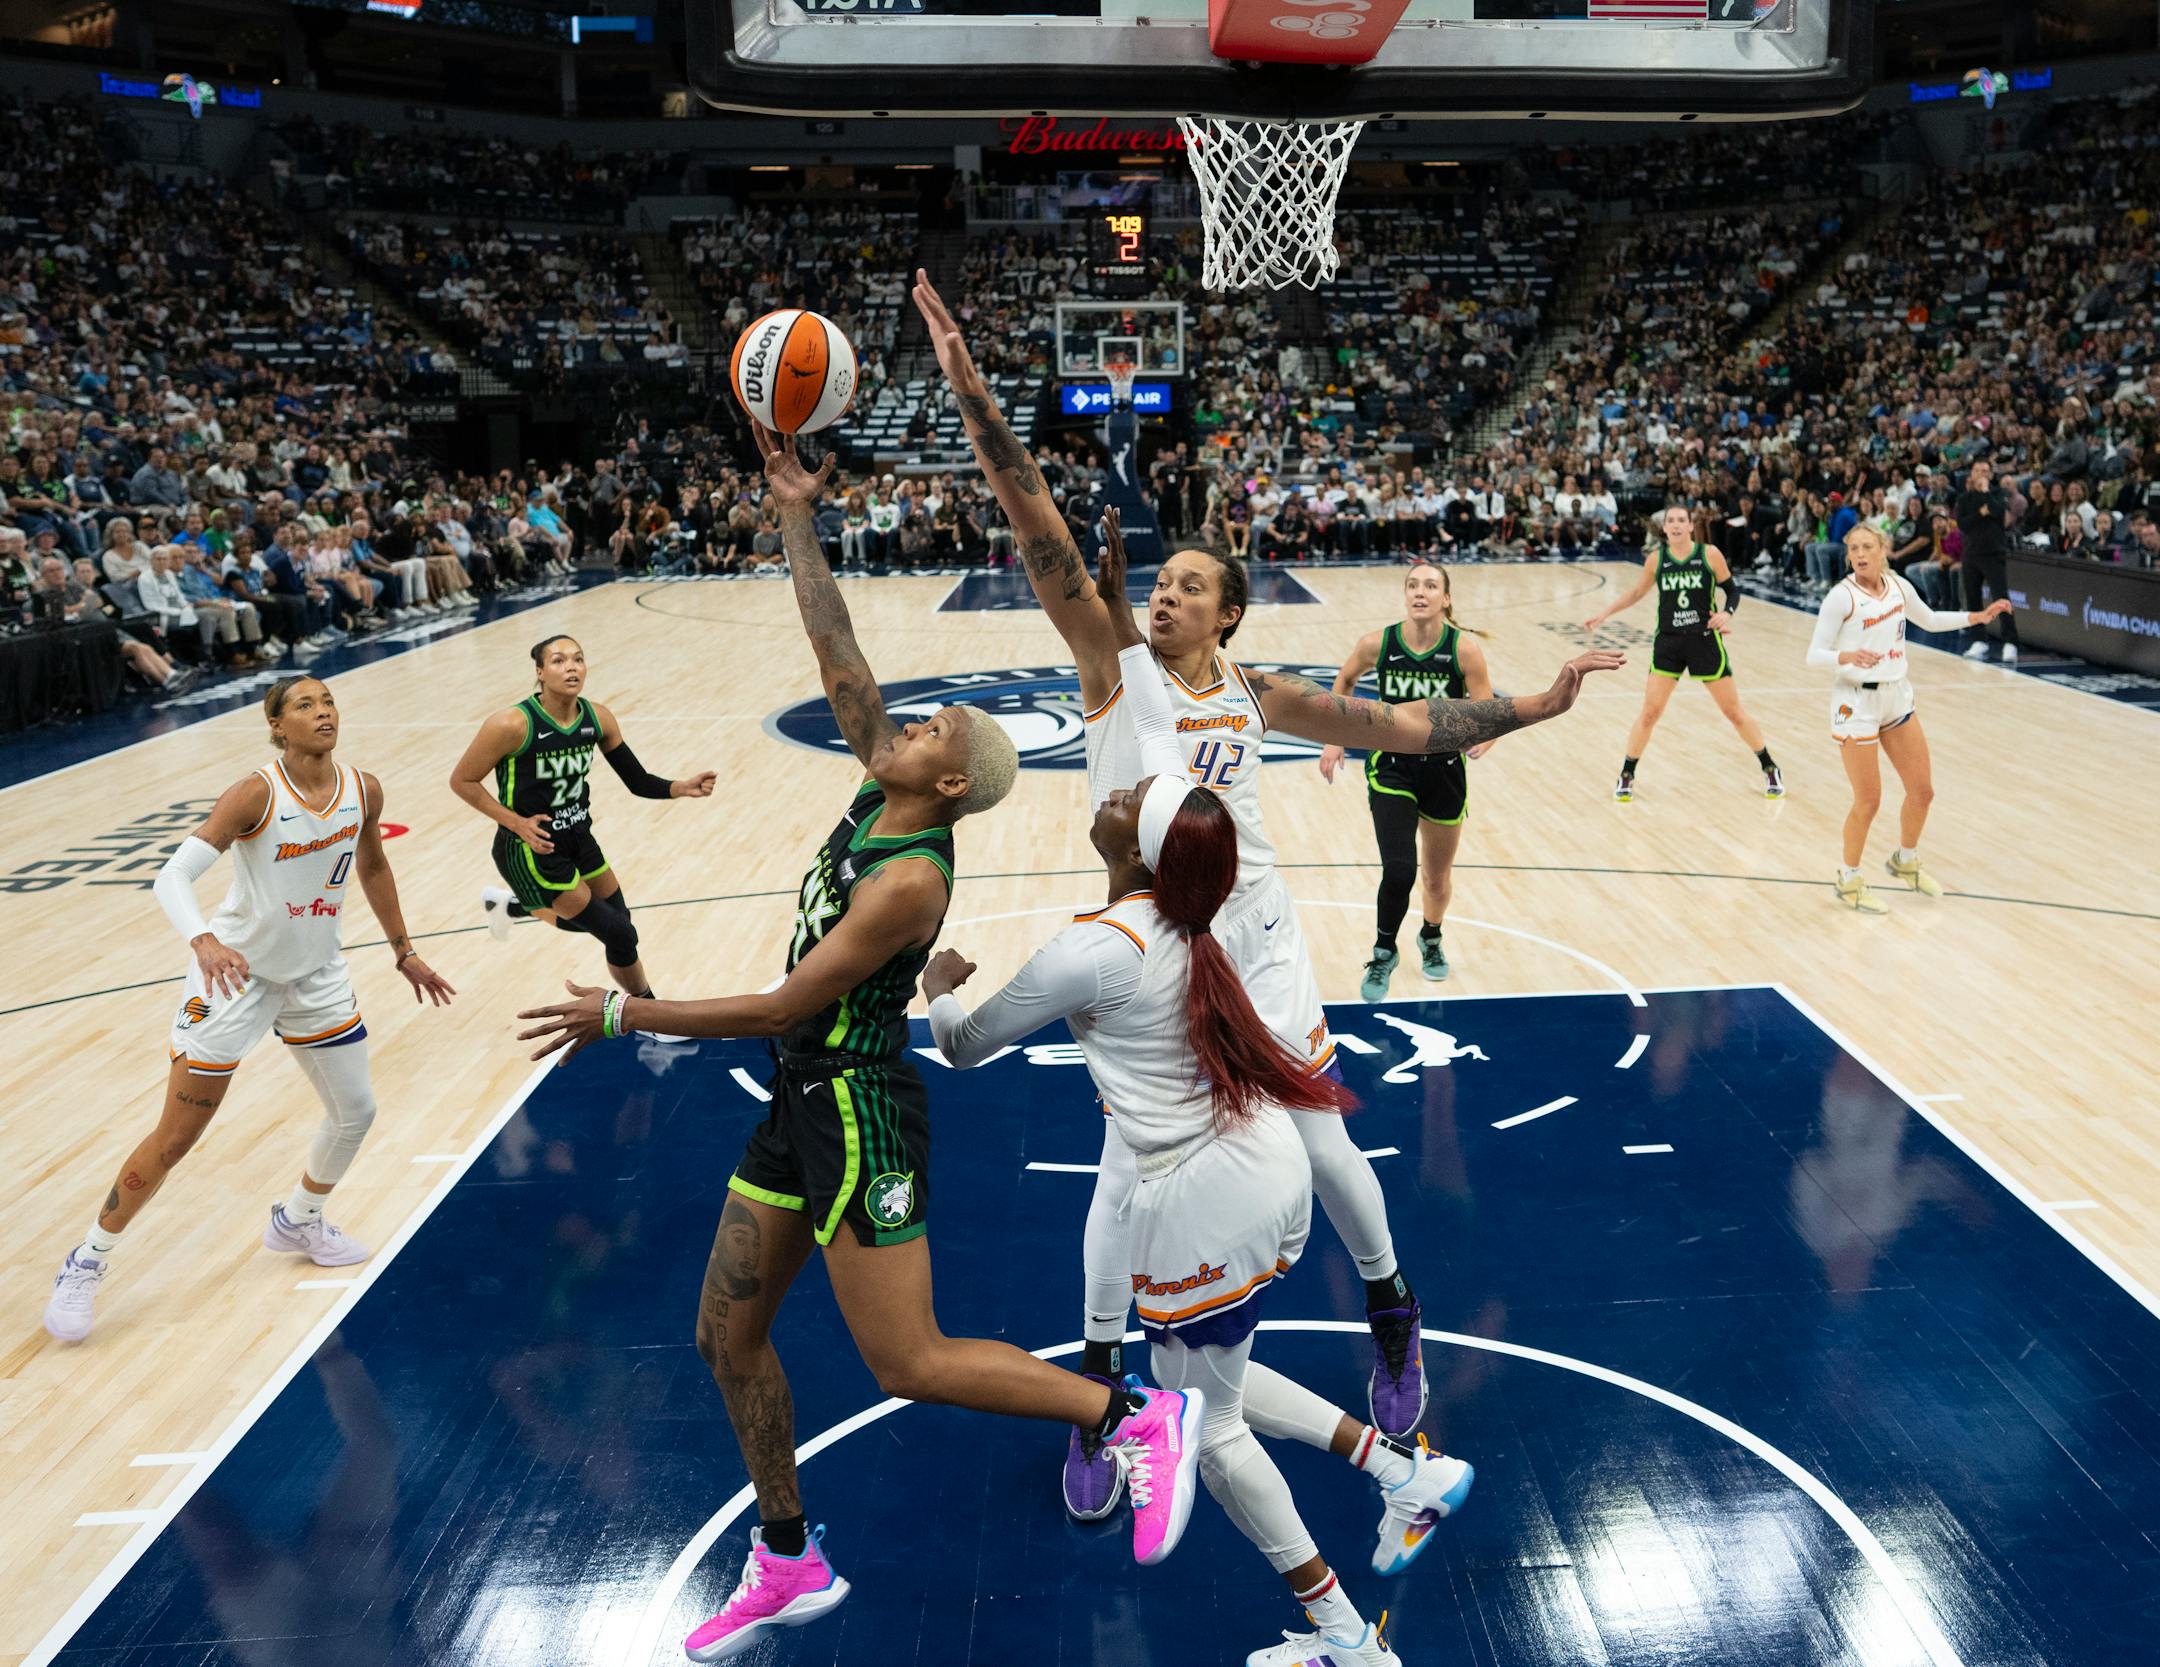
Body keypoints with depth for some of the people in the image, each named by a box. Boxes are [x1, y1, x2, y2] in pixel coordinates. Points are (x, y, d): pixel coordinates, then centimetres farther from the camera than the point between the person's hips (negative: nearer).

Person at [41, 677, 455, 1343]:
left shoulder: (363, 789, -8)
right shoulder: (255, 795, -23)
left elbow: (373, 869, 10)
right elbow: (171, 877, -29)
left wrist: (404, 952, 15)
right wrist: (203, 940, -48)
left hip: (316, 975, 5)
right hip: (235, 972, -5)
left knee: (355, 1112, 11)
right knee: (174, 1139, -1)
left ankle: (296, 1221, 38)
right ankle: (87, 1264, 19)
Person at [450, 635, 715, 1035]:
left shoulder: (597, 718, -7)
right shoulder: (513, 725, -24)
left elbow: (638, 781, -3)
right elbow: (462, 781, -13)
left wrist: (681, 788, -22)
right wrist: (517, 822, -20)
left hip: (577, 838, 7)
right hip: (532, 850, -7)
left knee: (613, 918, 21)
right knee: (620, 934, -6)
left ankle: (508, 904, 43)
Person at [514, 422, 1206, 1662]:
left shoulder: (912, 878, -22)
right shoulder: (875, 792, 1)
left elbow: (782, 1007, -22)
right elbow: (836, 649, 3)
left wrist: (620, 1016, -16)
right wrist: (802, 522, -3)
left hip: (859, 1112, -9)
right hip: (807, 1104, 9)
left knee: (910, 1364, -4)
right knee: (728, 1335, 15)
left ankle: (1139, 1419, 8)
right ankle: (791, 1567, 31)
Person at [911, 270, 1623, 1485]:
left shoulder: (1255, 693, 4)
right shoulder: (1112, 665, -4)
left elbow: (1404, 725, 9)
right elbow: (1042, 533, -15)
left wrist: (1533, 707, 5)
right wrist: (974, 397, -24)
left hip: (1254, 930, 2)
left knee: (1322, 1143, 6)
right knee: (1130, 1168, 1)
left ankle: (1394, 1314, 34)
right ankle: (1099, 1389, 21)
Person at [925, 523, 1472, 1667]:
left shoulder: (1091, 951, -23)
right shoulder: (1181, 902, -4)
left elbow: (965, 1045, -7)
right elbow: (1164, 742, 10)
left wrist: (938, 984, 14)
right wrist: (1118, 615, 14)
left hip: (1204, 1203, -8)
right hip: (1267, 1175, 8)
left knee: (1208, 1424, 13)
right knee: (1214, 1381, 26)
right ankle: (1412, 1476, 30)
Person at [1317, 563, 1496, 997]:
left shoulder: (1464, 648, -16)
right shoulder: (1378, 643, -13)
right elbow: (1345, 681, 8)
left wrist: (1482, 738, -36)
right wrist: (1334, 740, 4)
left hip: (1444, 770, 1)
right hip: (1391, 767, -1)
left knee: (1437, 876, 17)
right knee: (1399, 870, -18)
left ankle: (1431, 939, 50)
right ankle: (1384, 953, 10)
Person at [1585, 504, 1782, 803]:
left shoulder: (1709, 554, -7)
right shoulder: (1656, 558, -1)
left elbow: (1732, 590, 2)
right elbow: (1638, 592, 14)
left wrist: (1726, 613, -17)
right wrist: (1604, 614, 12)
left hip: (1705, 641, -1)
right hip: (1668, 643, 1)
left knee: (1734, 711, 6)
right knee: (1649, 713, -1)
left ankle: (1770, 770, 22)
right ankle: (1626, 776, 14)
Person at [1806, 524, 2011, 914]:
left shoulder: (1899, 586, 3)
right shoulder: (1842, 596, -15)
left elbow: (1929, 620, 23)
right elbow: (1814, 654, -17)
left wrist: (1977, 617, 15)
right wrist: (1848, 656, -35)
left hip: (1897, 696, 6)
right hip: (1857, 702, -6)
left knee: (1922, 790, 11)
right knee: (1868, 801, -2)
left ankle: (1905, 861, 37)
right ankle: (1848, 881, 18)